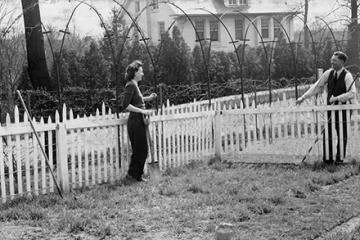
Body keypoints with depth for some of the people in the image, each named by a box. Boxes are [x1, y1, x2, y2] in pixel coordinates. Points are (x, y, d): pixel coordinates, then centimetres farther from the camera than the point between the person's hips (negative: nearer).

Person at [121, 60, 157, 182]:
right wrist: (143, 111, -21)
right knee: (141, 150, -2)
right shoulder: (131, 85, -15)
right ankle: (133, 174, 7)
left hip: (138, 122, 10)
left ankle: (135, 175, 22)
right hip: (135, 121, -10)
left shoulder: (134, 85, 13)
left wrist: (148, 98, 17)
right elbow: (125, 105, -23)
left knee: (139, 150, 15)